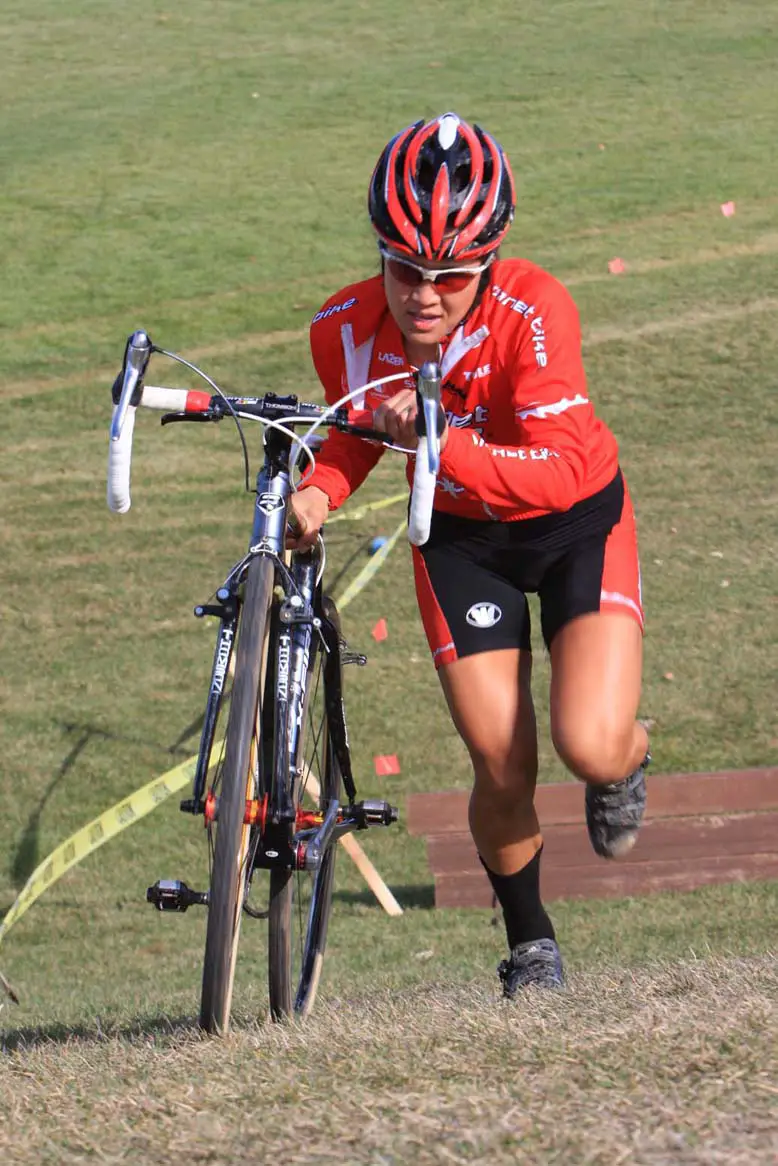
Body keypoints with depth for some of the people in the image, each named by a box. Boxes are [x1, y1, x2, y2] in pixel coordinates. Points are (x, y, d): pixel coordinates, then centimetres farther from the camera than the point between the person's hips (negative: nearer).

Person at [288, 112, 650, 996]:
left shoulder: (532, 310, -33)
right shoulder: (346, 329, -21)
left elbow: (561, 470, -38)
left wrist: (439, 443, -48)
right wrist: (320, 492, -20)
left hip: (577, 523, -3)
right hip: (462, 538, 3)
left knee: (589, 748, -19)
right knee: (502, 773, -2)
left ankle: (628, 756, 21)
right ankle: (529, 941, 27)